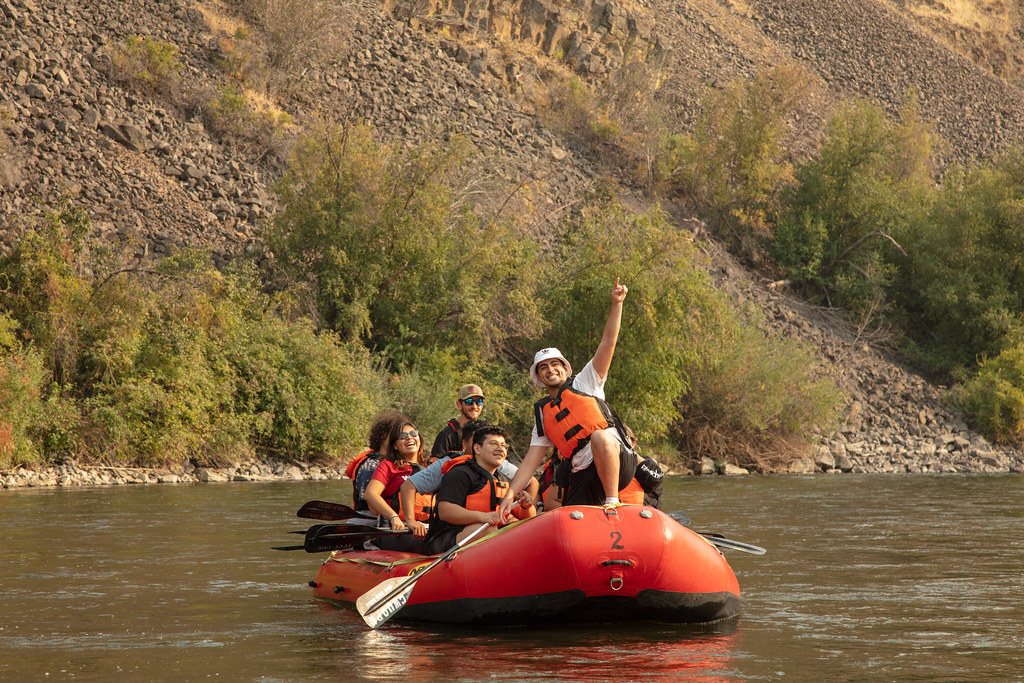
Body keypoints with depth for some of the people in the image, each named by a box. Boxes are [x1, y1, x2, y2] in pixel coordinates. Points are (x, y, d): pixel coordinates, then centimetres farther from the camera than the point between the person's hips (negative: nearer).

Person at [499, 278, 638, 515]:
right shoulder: (543, 413, 22)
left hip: (618, 463, -4)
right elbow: (531, 460, 18)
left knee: (600, 436, -37)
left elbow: (608, 342, 3)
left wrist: (616, 304, -9)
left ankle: (612, 504, -29)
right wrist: (510, 494, 6)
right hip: (583, 476, 4)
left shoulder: (584, 383, 13)